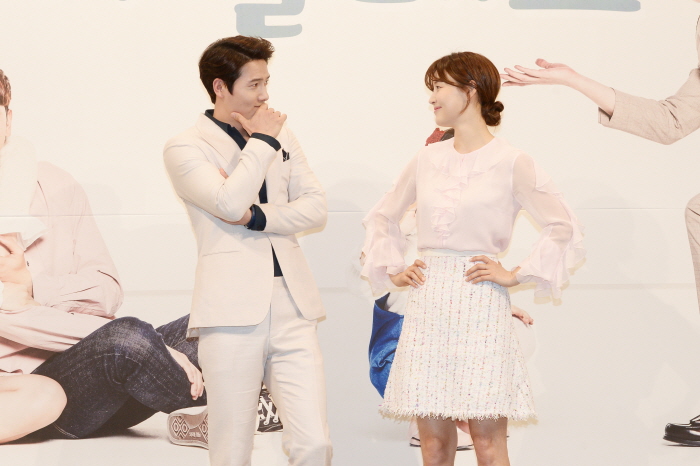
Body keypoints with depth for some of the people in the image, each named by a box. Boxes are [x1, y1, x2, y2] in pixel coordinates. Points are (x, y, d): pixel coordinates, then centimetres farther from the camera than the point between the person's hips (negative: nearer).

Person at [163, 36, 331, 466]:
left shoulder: (282, 136, 18)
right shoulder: (185, 148, 0)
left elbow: (316, 207, 9)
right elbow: (230, 202, -16)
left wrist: (257, 217, -7)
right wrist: (261, 141, -5)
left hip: (292, 305, 4)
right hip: (233, 312, -4)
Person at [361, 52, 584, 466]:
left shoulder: (510, 163, -3)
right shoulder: (427, 160, 12)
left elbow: (564, 227, -5)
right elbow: (382, 217, 25)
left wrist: (516, 276, -6)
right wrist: (391, 270, 13)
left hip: (481, 305, -4)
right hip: (428, 304, 4)